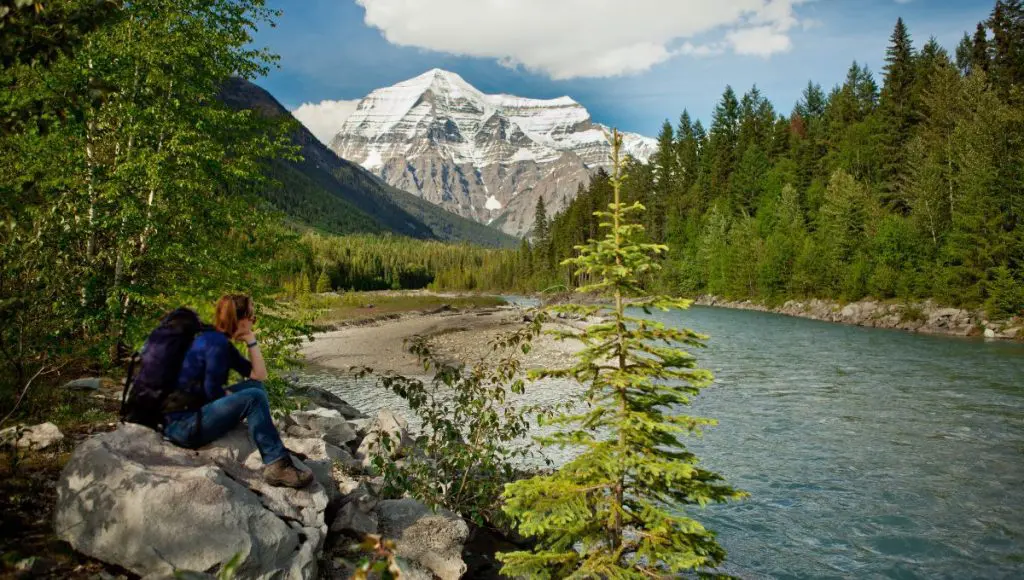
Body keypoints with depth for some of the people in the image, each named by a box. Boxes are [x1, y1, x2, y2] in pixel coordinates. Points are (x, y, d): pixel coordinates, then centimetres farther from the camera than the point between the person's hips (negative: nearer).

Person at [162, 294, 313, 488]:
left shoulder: (221, 341, 12)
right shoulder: (217, 343, -17)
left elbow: (259, 375, 8)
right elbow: (213, 392, -20)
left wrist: (251, 340, 3)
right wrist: (242, 401, -2)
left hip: (196, 411, 10)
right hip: (182, 426, -10)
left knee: (255, 386, 8)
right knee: (253, 398, -21)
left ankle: (274, 448, 3)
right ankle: (277, 465, -21)